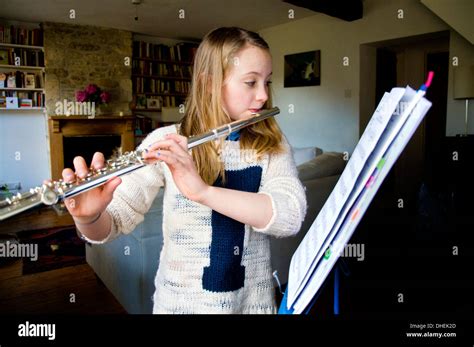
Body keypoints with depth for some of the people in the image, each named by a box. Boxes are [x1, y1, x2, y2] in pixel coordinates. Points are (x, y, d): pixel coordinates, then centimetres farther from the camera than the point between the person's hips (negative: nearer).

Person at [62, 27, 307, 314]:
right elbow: (115, 221, -10)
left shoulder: (273, 145, -4)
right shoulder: (165, 142, -8)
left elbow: (292, 216, -20)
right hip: (181, 301, 0)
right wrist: (89, 217, -31)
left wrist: (203, 191, -31)